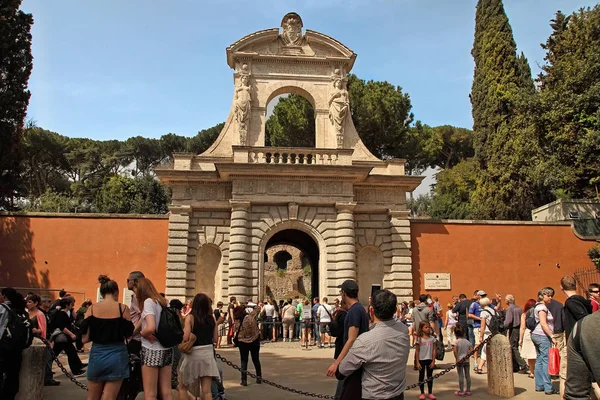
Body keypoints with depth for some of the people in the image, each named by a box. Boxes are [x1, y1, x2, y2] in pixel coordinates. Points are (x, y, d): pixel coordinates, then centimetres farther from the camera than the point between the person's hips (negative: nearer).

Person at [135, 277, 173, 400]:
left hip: (152, 351, -7)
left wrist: (142, 333, -4)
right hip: (167, 349, 7)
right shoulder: (163, 302, 12)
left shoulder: (148, 301, -11)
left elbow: (151, 328, -25)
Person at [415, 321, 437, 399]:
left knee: (430, 376, 10)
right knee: (421, 376, 8)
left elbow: (434, 350, 0)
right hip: (421, 360, -2)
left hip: (430, 360, 2)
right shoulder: (419, 339, -8)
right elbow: (417, 351, -4)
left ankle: (430, 393, 20)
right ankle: (422, 393, 17)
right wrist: (417, 362, -7)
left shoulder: (432, 338, -2)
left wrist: (433, 361, -4)